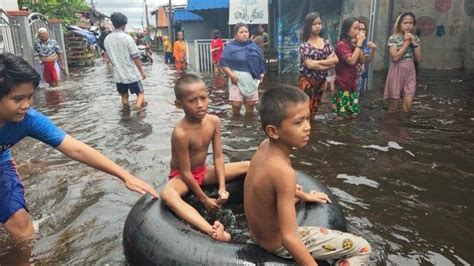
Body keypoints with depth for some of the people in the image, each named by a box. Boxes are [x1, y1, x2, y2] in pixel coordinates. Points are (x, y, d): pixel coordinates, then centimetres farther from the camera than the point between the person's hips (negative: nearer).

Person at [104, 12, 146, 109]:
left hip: (118, 74, 5)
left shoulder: (107, 39, 3)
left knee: (124, 96, 16)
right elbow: (135, 57, -14)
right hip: (131, 73, -5)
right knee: (140, 93, 8)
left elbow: (110, 57, 12)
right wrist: (142, 71, -5)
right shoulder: (127, 37, -15)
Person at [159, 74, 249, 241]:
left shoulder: (214, 121, -13)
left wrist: (222, 188, -14)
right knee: (167, 195, -42)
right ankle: (211, 231, -53)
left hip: (203, 171, 6)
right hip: (181, 175, -6)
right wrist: (204, 199, -16)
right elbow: (186, 172, -23)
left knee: (249, 166, -1)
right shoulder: (181, 133, -30)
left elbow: (218, 157, -7)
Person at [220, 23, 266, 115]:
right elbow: (223, 63, -6)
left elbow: (261, 60, 19)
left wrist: (262, 73, 4)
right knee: (236, 105, -8)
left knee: (251, 105, 8)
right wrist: (231, 75, -18)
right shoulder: (230, 47, -1)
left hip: (251, 79, 4)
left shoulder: (253, 45, 13)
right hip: (237, 79, -4)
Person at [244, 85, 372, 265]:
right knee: (363, 248, -2)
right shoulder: (284, 171, -35)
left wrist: (303, 195, 21)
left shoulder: (266, 146, -10)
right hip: (278, 244, -8)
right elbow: (288, 238, -34)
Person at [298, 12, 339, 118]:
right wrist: (328, 64, -9)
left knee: (314, 108, 14)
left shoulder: (326, 43, 6)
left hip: (321, 81, 5)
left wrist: (318, 62, -16)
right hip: (307, 81, -5)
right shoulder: (304, 45, -9)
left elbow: (336, 60, -4)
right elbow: (309, 65, -18)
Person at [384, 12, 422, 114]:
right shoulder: (393, 38, -7)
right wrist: (406, 42, -13)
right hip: (397, 72, -4)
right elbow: (395, 57, -18)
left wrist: (414, 43, -6)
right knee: (393, 106, 2)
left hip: (410, 72, 4)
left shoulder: (415, 38, 7)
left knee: (407, 106, -2)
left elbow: (418, 59, 2)